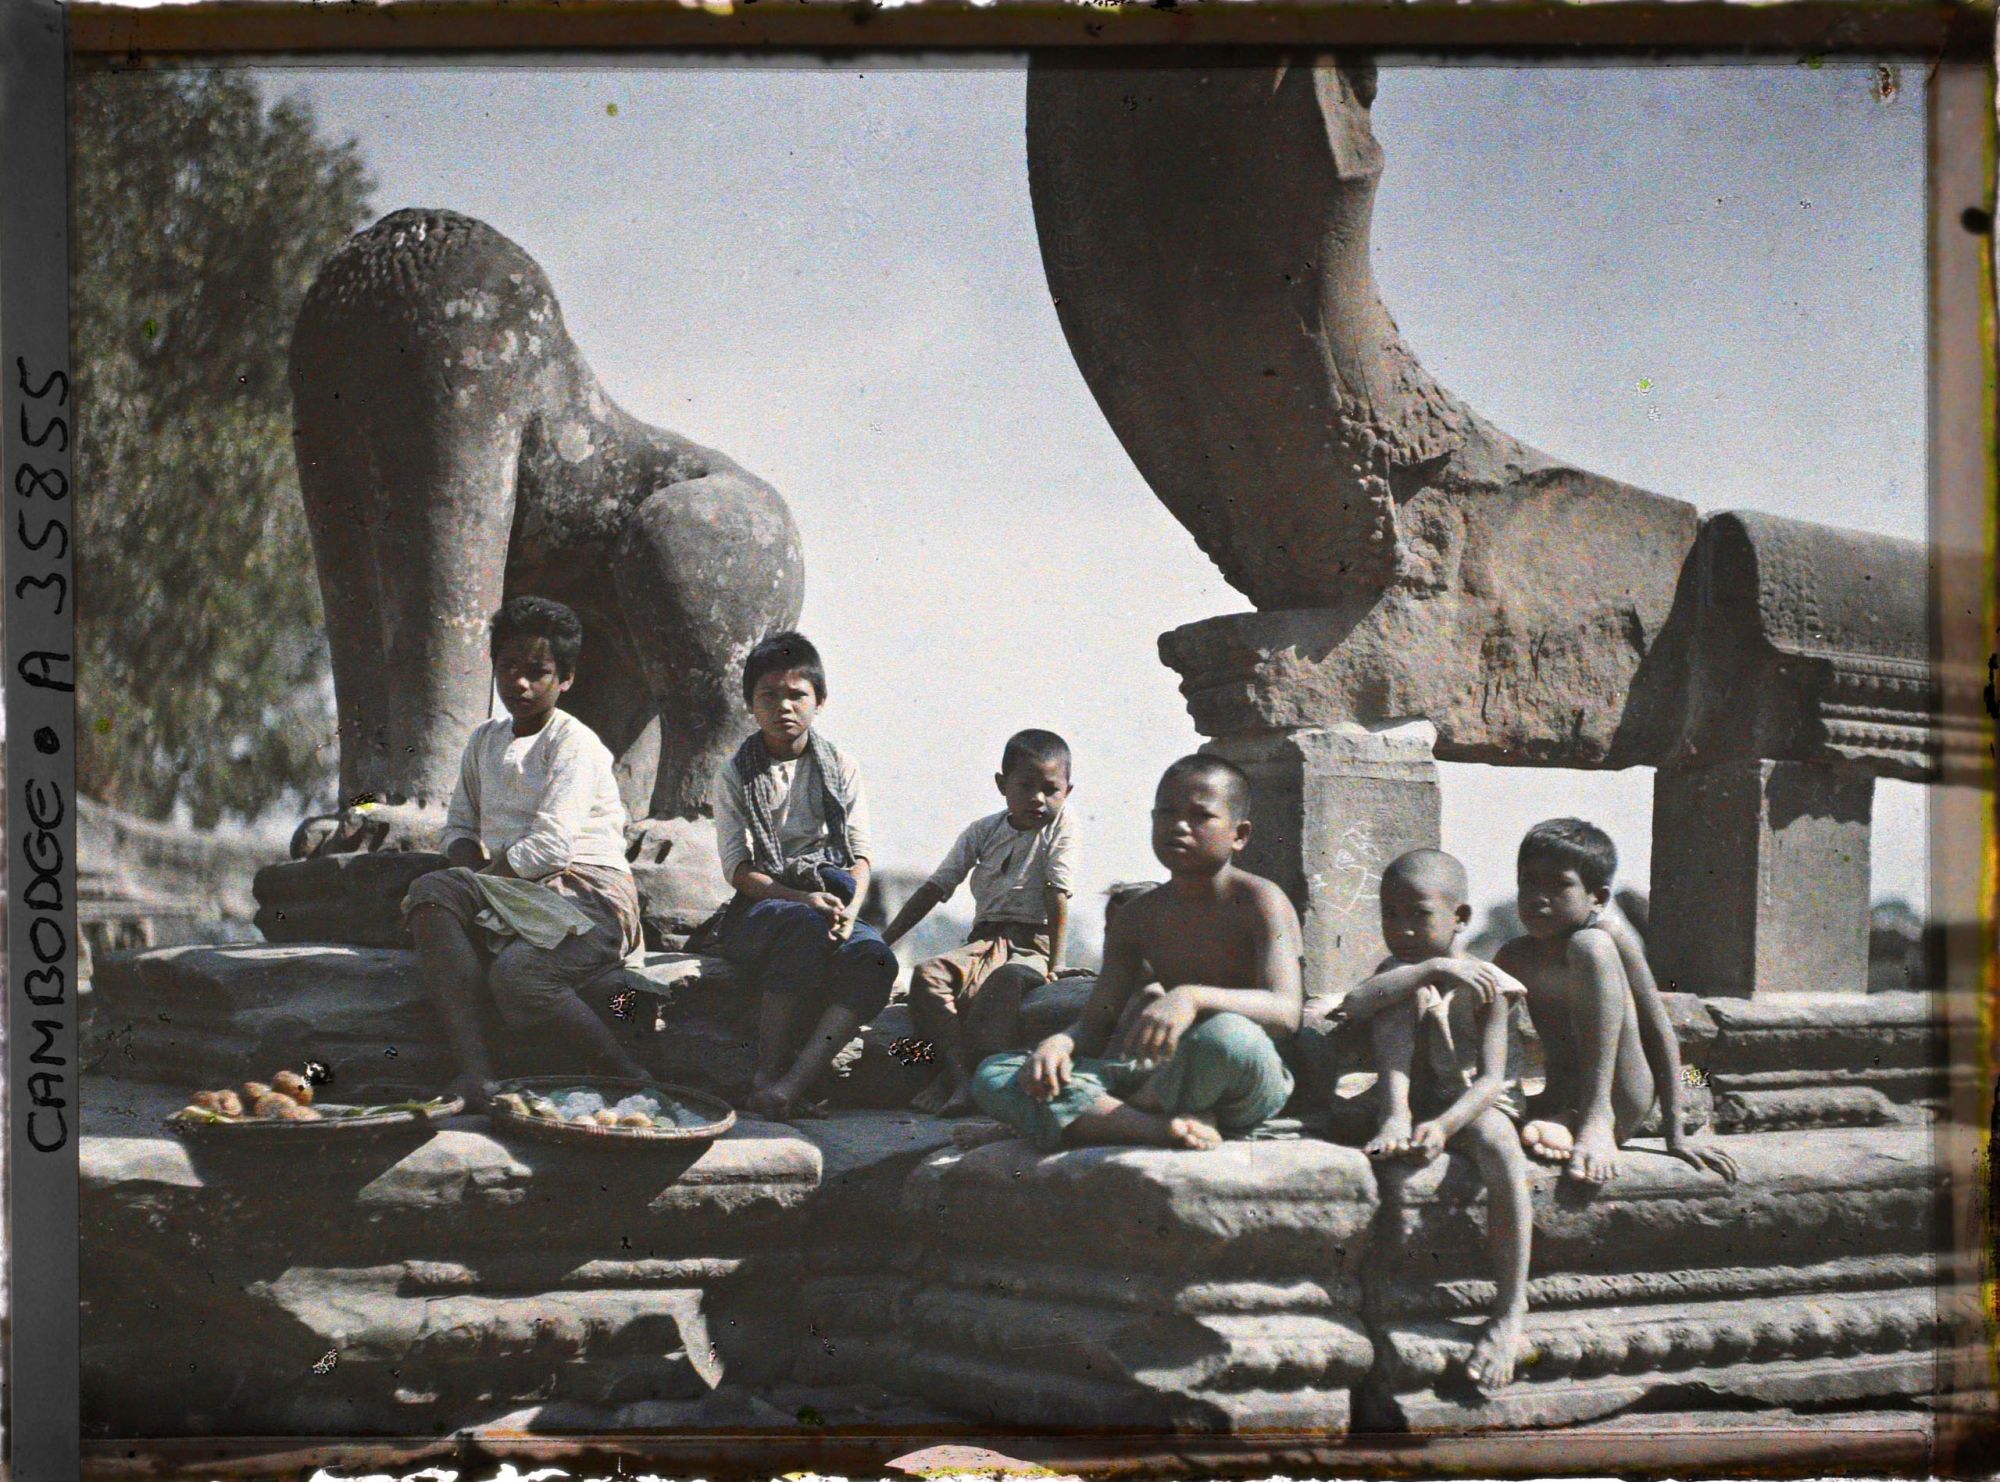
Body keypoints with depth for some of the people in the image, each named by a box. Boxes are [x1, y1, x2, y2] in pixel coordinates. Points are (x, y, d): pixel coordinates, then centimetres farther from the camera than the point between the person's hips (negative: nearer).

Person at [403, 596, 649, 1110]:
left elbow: (550, 846, -14)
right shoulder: (485, 741, 20)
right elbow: (458, 829, 20)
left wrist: (486, 874, -7)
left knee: (516, 975, -37)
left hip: (591, 896, -7)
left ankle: (633, 1082, -20)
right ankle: (472, 1067, -37)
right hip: (513, 897, 7)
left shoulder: (575, 744, -3)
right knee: (429, 891, -26)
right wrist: (470, 870, -2)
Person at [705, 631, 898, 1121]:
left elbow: (861, 856, 6)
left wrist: (848, 909, -15)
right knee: (806, 928, -38)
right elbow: (739, 868, -1)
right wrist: (801, 899, -17)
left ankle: (791, 1085, -45)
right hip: (757, 908, -2)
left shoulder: (840, 767, 13)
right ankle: (767, 1074, -34)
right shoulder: (735, 775, 6)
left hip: (828, 901, 2)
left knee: (874, 956, -32)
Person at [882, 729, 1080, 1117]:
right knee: (928, 974, -26)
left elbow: (1058, 896, -4)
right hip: (984, 942, 4)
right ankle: (959, 1074, -41)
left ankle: (964, 1076, -44)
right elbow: (936, 888, 12)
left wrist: (1054, 965, -13)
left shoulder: (1060, 825, 3)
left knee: (1004, 980, -39)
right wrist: (884, 941, 5)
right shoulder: (983, 831, 13)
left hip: (1031, 947, -4)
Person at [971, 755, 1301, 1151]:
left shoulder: (1259, 901, -7)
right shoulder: (1137, 917, 11)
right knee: (993, 1076, -9)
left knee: (1229, 1036, -43)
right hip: (1164, 1074, 5)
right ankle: (1156, 1126, -31)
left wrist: (1192, 998, -40)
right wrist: (1058, 1043, -18)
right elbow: (1094, 1026, 8)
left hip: (1245, 1087, -5)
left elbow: (1285, 1012, -23)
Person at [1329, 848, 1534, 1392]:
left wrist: (1444, 1125, -40)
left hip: (1473, 1101, -3)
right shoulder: (1398, 973, -1)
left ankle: (1510, 1311, -36)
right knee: (1404, 989, -19)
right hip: (1410, 1097, 3)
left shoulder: (1485, 983, -11)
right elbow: (1354, 1005, -25)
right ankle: (1394, 1120, -35)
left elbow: (1490, 1077, -22)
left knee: (1498, 1143, -39)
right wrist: (1431, 969, -32)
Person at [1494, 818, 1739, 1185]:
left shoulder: (1608, 935, -7)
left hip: (1623, 1097, -3)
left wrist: (1675, 1134, -12)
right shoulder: (1514, 958, 5)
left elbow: (1659, 1031, -8)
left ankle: (1597, 1119, -29)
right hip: (1563, 1098, 3)